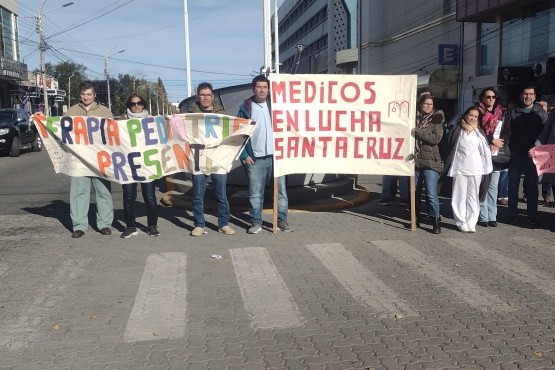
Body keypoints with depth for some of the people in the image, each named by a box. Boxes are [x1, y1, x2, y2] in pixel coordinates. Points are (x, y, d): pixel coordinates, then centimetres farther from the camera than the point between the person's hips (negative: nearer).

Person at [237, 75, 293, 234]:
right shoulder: (245, 108, 4)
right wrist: (244, 155, -5)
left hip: (276, 155, 2)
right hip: (255, 159, -1)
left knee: (281, 190, 5)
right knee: (255, 193, 4)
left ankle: (282, 220, 16)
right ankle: (256, 222, 15)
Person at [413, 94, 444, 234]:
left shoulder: (436, 120, 1)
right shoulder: (414, 118, 7)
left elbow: (436, 138, -13)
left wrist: (417, 132, -16)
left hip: (430, 162, -3)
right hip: (414, 161, 3)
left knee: (431, 193, -7)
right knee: (414, 192, 10)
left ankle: (435, 221, 2)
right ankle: (416, 219, 24)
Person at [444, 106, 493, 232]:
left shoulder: (479, 132, 6)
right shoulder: (457, 130, 3)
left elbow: (485, 151, 7)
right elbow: (450, 148, 3)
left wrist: (486, 170, 2)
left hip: (476, 169, 1)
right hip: (459, 168, -1)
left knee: (473, 197, 4)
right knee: (459, 196, 0)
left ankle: (471, 223, 9)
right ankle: (461, 222, 7)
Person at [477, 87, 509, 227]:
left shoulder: (500, 114, 15)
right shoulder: (478, 113, 3)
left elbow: (506, 133, 9)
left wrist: (498, 145, -8)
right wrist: (492, 141, -10)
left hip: (496, 155, 4)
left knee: (493, 186, 4)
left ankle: (492, 216, 7)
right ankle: (483, 216, -2)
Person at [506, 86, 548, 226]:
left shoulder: (541, 112, 3)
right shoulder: (512, 112, 6)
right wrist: (510, 149, -11)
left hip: (532, 155, -1)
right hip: (515, 155, 1)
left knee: (532, 186, 3)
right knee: (513, 185, 5)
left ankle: (532, 216, 11)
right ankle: (511, 215, 14)